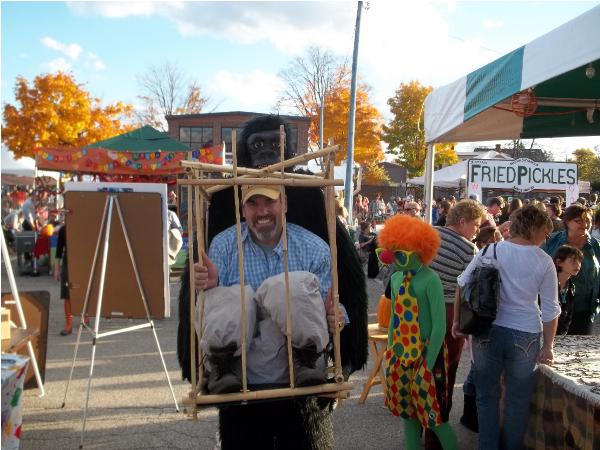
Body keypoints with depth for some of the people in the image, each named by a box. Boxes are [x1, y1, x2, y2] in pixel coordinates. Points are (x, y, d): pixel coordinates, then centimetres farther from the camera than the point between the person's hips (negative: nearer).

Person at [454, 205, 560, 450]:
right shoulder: (544, 262, -4)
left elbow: (462, 284, -2)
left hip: (487, 331, 1)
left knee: (487, 395, 16)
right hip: (525, 335, -1)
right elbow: (550, 310, -2)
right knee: (517, 400, 16)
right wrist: (548, 346, 6)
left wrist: (458, 320, 8)